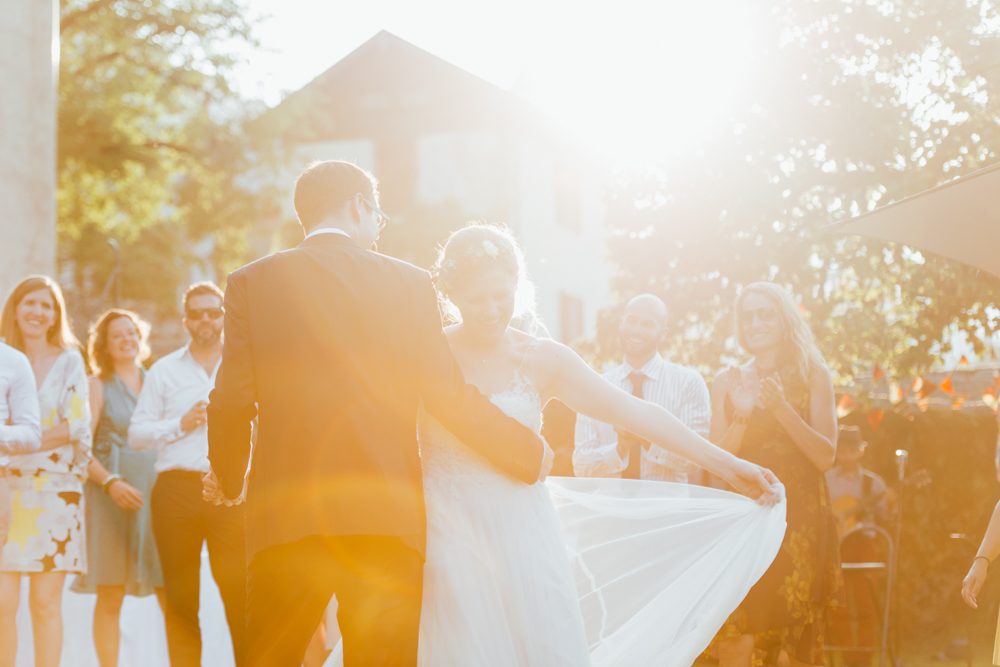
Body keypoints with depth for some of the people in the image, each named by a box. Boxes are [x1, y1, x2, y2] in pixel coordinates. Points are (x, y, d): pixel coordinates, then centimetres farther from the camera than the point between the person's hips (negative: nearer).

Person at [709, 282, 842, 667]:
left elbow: (825, 457, -3)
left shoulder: (813, 376, 5)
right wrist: (741, 415, -13)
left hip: (800, 521, -1)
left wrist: (782, 409, -15)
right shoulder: (727, 382, 11)